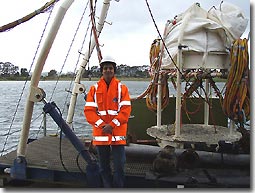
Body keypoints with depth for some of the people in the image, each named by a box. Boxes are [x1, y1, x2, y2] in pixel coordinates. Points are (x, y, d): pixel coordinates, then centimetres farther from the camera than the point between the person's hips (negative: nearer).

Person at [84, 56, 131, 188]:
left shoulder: (122, 88, 3)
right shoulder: (94, 89, 6)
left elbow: (126, 110, -6)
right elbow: (89, 110, -2)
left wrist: (112, 125, -15)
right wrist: (102, 125, -14)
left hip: (118, 133, -2)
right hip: (100, 133, 2)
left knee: (119, 166, 0)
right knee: (104, 167, 12)